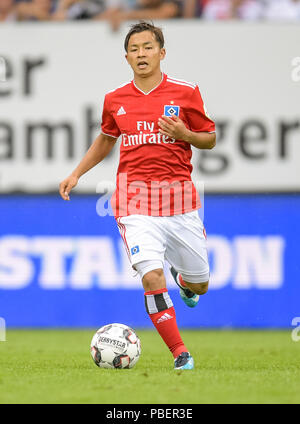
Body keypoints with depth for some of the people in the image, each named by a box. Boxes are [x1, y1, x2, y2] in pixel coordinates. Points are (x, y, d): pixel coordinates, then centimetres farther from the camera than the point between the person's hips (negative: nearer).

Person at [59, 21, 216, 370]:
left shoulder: (185, 92, 0)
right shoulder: (115, 99, 6)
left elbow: (209, 140, 7)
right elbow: (105, 139, 24)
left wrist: (184, 134, -13)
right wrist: (76, 174, 17)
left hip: (178, 195, 0)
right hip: (135, 198, 0)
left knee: (199, 285, 9)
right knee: (151, 277, -19)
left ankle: (182, 279, 48)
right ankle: (180, 354, -8)